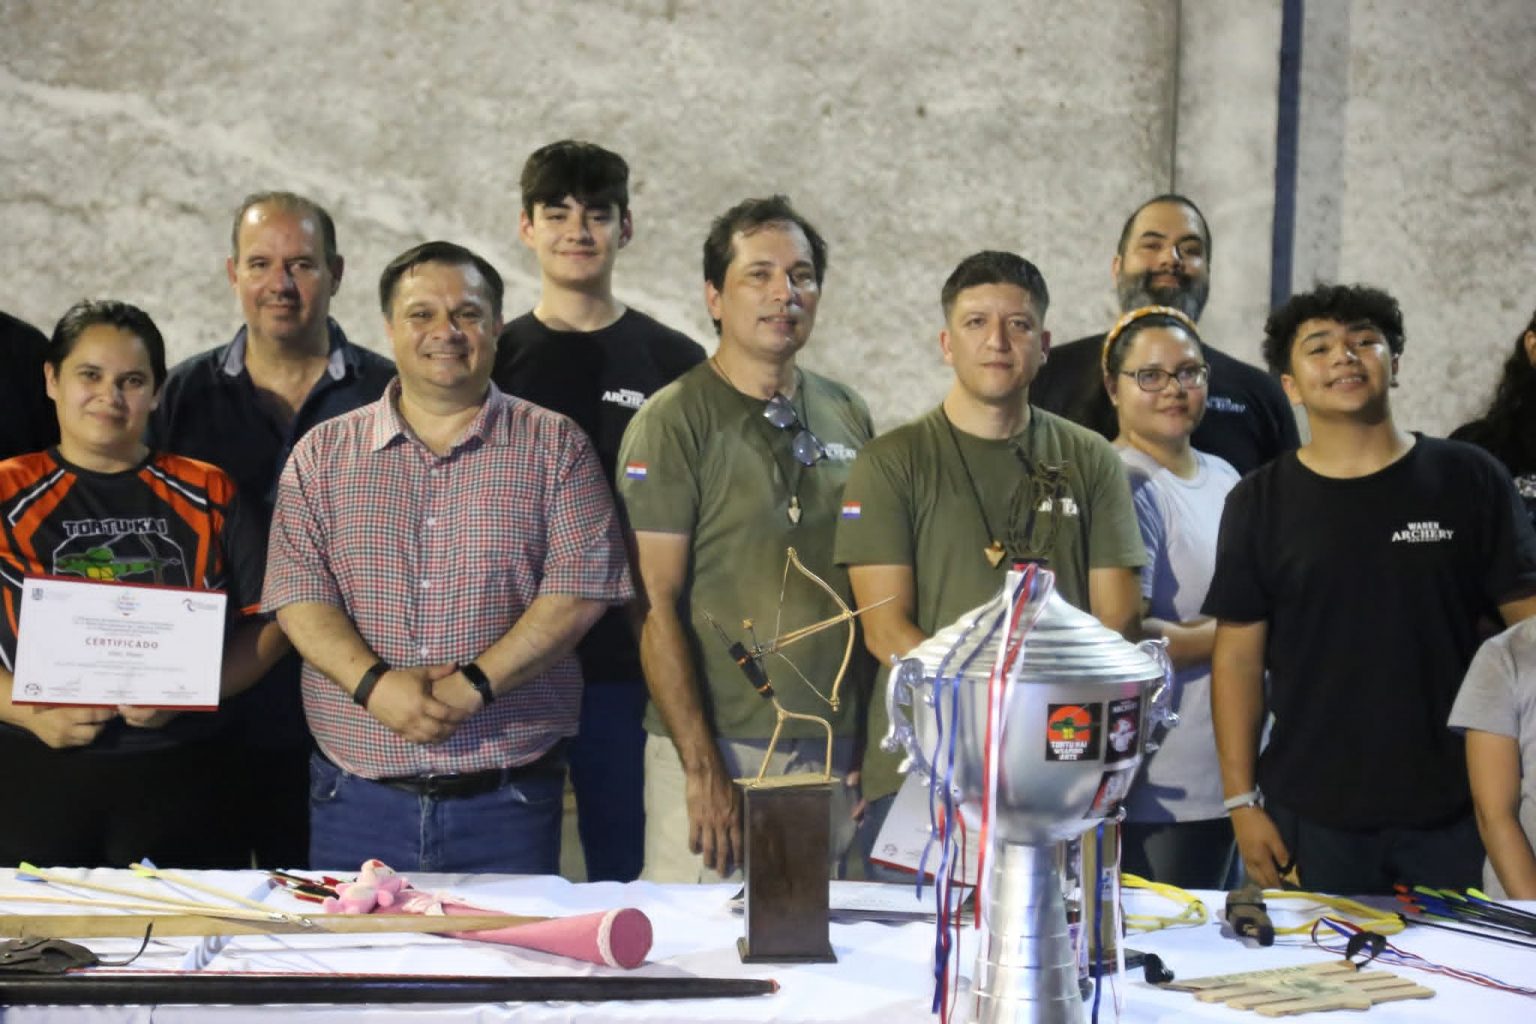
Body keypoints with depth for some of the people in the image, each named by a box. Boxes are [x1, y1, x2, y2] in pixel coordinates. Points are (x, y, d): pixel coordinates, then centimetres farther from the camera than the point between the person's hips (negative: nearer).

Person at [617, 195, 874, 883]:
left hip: (833, 749, 5)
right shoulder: (672, 422, -5)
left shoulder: (849, 417, 11)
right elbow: (658, 606, -9)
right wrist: (702, 767, -14)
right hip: (714, 748, -5)